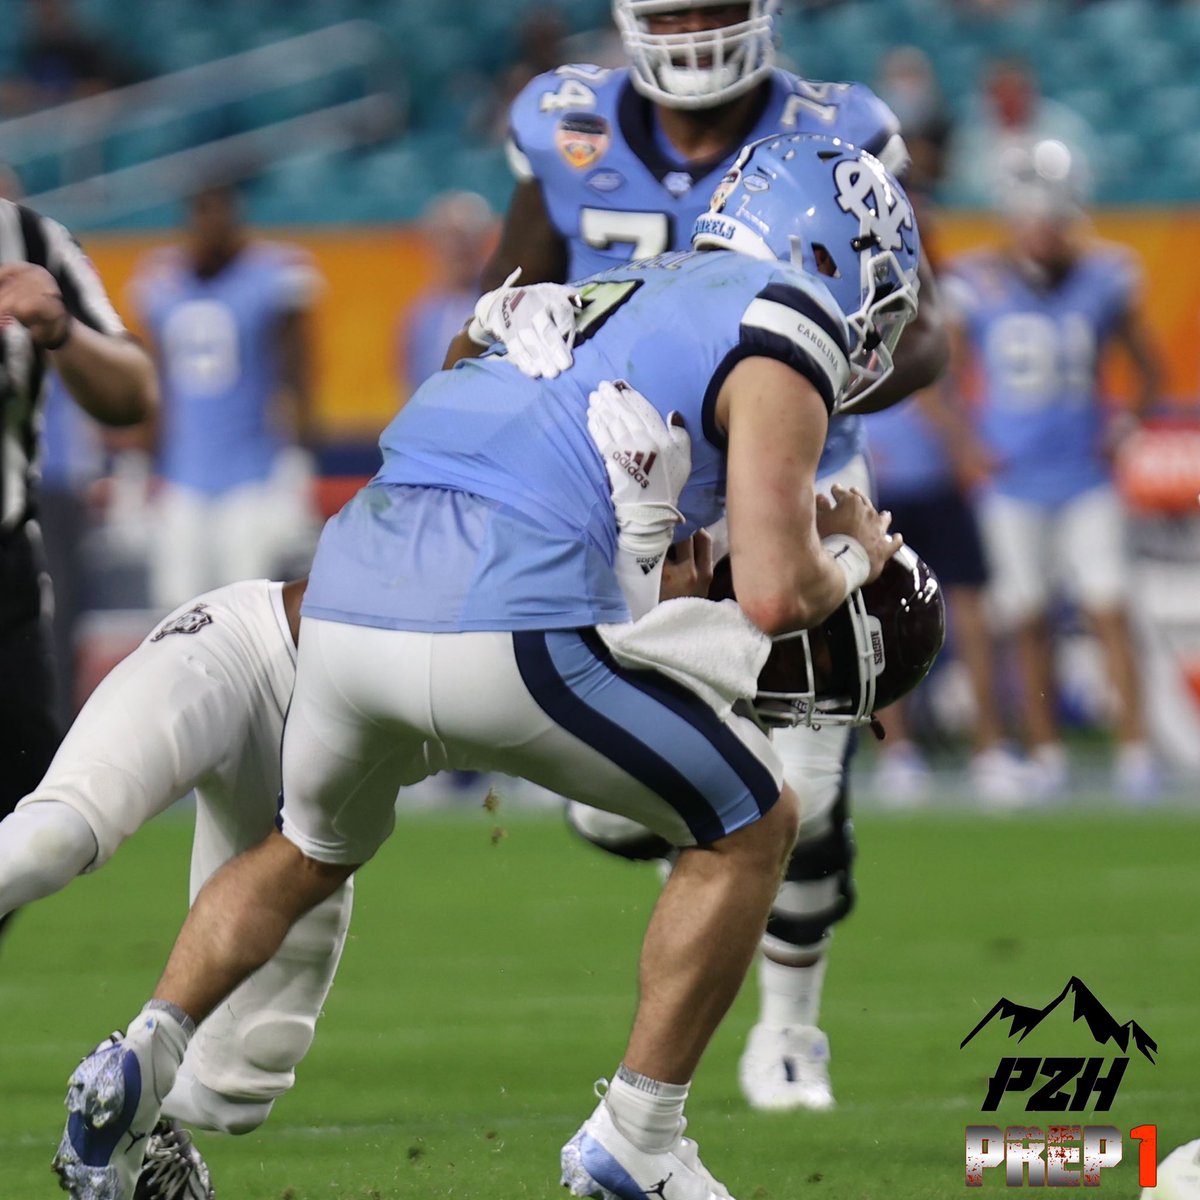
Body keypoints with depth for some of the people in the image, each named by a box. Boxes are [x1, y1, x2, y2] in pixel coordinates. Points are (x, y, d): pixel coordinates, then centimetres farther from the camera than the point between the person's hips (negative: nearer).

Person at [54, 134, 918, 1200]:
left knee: (315, 851, 34)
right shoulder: (781, 339, 6)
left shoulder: (614, 298, 30)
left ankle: (147, 1055, 13)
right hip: (511, 634, -7)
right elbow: (774, 596, -2)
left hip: (344, 611, 7)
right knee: (751, 826, 15)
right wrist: (853, 560, 20)